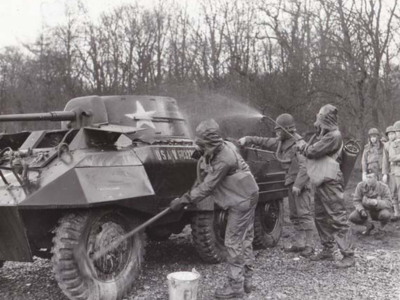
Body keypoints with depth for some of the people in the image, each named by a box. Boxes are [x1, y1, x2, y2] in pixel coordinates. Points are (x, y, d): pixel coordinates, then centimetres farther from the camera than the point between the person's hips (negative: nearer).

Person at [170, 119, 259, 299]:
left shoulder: (224, 159, -28)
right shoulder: (222, 148, 2)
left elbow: (207, 186, -24)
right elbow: (208, 180, 11)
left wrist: (183, 200, -20)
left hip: (242, 200, -10)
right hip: (246, 196, 10)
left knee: (233, 242, -4)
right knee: (245, 239, 15)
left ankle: (236, 285, 5)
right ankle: (246, 281, 24)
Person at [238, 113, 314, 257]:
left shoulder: (299, 144, -15)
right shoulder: (281, 143, 11)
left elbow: (305, 167, -22)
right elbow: (265, 142, 18)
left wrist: (298, 184, -27)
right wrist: (248, 139, 9)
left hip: (301, 184, -9)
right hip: (291, 182, 9)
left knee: (304, 213, -8)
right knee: (294, 214, 12)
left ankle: (309, 245, -6)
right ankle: (299, 243, 20)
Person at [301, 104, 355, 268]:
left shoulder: (334, 136, -15)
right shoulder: (324, 135, 16)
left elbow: (313, 152, -18)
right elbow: (312, 151, 16)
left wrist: (304, 147, 0)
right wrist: (306, 147, 0)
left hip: (330, 183, -10)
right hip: (319, 183, 10)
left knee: (338, 219, -8)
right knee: (321, 218, 15)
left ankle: (348, 255, -4)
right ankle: (327, 251, 25)